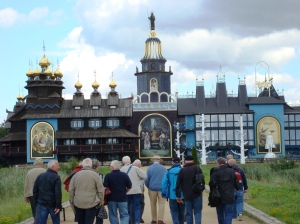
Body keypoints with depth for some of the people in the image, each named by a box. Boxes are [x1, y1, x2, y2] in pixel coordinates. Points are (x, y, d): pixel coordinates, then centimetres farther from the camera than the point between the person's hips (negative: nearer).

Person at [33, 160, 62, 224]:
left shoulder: (40, 176, 7)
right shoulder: (56, 177, -11)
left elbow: (35, 190, 10)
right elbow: (58, 193, -17)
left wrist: (37, 201, 15)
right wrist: (58, 205, -15)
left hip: (42, 204, 4)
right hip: (53, 204, -3)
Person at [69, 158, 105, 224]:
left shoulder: (76, 175, 1)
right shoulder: (95, 175, -6)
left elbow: (71, 190, 5)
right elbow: (100, 190, -4)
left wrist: (72, 200, 16)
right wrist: (101, 200, 9)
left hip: (78, 204, 3)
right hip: (92, 203, -3)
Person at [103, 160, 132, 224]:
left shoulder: (108, 176, -9)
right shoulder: (125, 175, -2)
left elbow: (105, 187, -12)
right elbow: (129, 187, 2)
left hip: (112, 198, -1)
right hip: (122, 198, 1)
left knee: (113, 216, 11)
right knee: (124, 215, 5)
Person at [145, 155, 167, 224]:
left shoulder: (149, 168, 0)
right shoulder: (164, 168, 1)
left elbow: (147, 179, -1)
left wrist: (148, 186, 16)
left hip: (152, 188, 1)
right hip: (161, 189, -1)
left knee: (153, 204, 11)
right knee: (161, 204, -1)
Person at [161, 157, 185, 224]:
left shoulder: (168, 172, -4)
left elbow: (164, 183, -5)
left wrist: (164, 193, 4)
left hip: (172, 196, -1)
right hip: (182, 196, 1)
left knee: (174, 212, 3)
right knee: (181, 213, 15)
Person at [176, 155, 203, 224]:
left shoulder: (182, 170, 1)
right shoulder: (197, 168, -1)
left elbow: (178, 184, 1)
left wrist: (178, 196, 6)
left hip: (187, 196, 1)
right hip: (197, 195, -1)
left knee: (189, 213, 8)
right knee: (197, 212, 5)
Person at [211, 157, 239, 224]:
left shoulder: (216, 172, -8)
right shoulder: (231, 171, 2)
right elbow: (236, 184, 9)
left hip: (219, 198, 0)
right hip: (229, 197, 0)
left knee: (220, 214, 16)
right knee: (228, 214, -1)